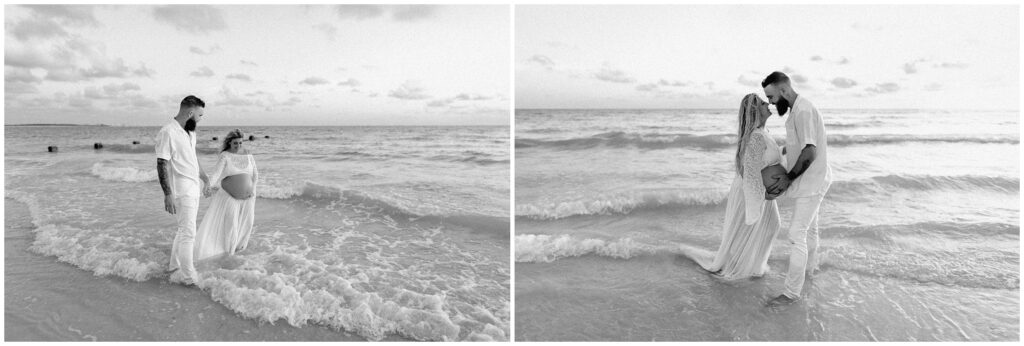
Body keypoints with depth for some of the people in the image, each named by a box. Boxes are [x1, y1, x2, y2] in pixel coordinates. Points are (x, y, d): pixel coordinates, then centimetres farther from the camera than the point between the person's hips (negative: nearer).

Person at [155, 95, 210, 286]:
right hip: (181, 191, -9)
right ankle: (188, 276, 1)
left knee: (184, 230, 16)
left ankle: (176, 268, 27)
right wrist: (168, 194, -23)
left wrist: (204, 176, 34)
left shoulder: (190, 132, 11)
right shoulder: (168, 132, -17)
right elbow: (162, 165, -19)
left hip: (193, 189, 9)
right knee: (188, 233, -6)